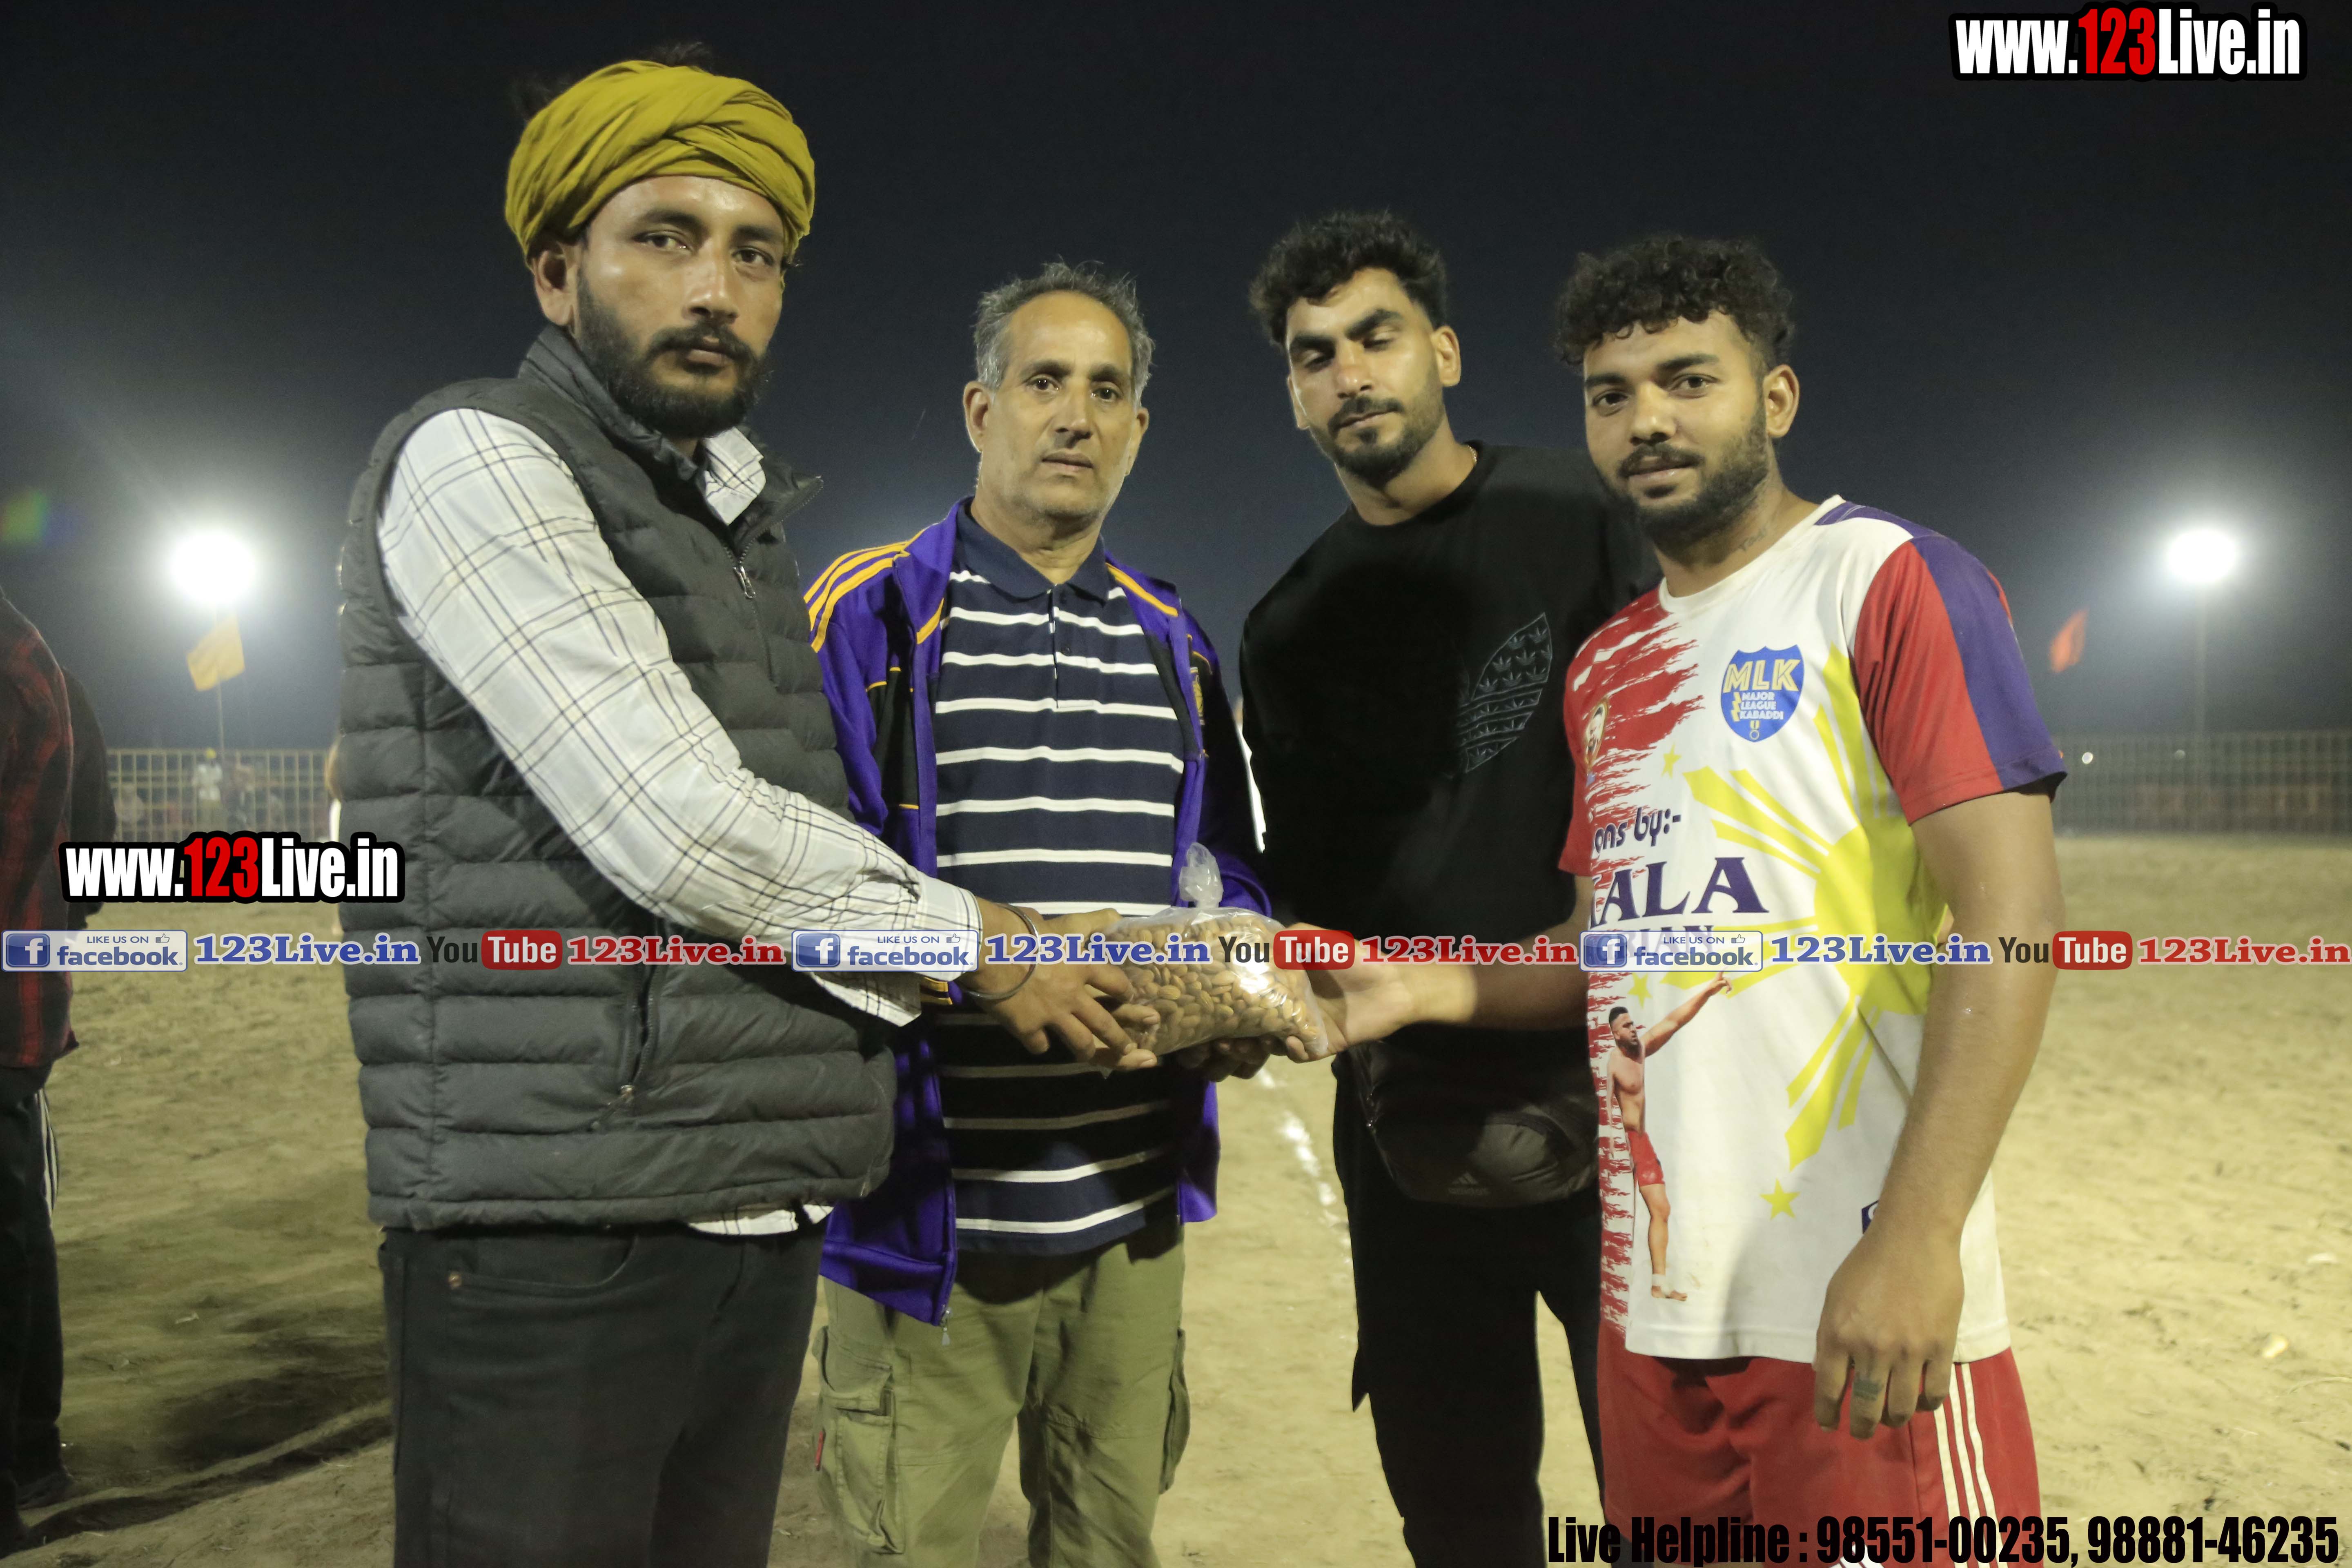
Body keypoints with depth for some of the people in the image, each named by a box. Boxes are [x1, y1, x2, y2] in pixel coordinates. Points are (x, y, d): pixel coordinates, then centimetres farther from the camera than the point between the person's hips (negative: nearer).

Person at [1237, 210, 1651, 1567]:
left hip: (1618, 1077, -3)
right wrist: (1369, 1048, -6)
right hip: (1416, 1107, 4)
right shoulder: (1291, 629, 12)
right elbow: (1310, 885, 11)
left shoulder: (1584, 517, 1)